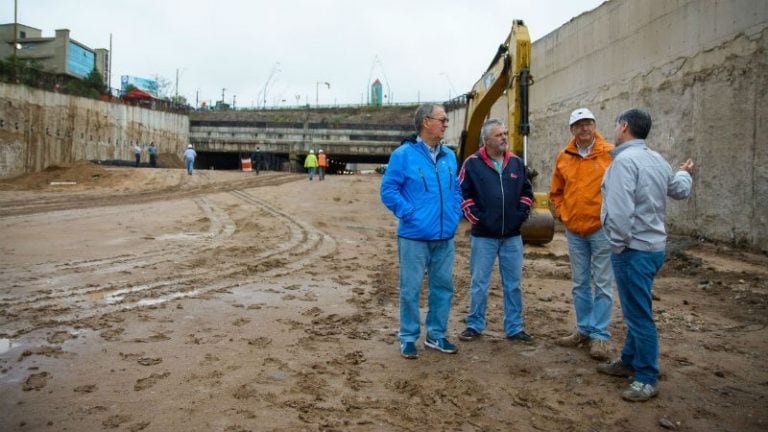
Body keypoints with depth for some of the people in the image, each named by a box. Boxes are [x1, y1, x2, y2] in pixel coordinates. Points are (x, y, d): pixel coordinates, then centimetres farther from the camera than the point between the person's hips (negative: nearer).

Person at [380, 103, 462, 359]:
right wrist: (410, 214, -14)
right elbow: (388, 190, -10)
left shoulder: (449, 156, 10)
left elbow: (456, 189, 19)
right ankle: (408, 338, 17)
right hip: (415, 237, -6)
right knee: (411, 289, 2)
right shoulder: (403, 154, -9)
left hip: (445, 237, 6)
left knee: (443, 286, 13)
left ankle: (437, 335, 28)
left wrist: (454, 215, 6)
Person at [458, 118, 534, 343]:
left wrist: (521, 214, 3)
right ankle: (474, 325, 20)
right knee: (479, 283, 5)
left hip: (512, 236, 4)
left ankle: (514, 328, 22)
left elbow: (526, 192, 14)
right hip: (483, 236, -3)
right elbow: (463, 194, -4)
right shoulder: (472, 164, -6)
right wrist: (476, 217, -9)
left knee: (513, 284, 10)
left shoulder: (516, 162, 6)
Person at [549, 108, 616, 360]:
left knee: (602, 285, 0)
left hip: (601, 229, -5)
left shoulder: (610, 154, -7)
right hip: (574, 231, 5)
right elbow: (556, 191, 18)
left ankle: (600, 335, 9)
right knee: (579, 284, 13)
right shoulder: (564, 157, 6)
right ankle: (584, 330, 26)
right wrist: (561, 213, 7)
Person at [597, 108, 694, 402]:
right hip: (653, 245, 10)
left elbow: (621, 210, -27)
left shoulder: (624, 160, -19)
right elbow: (680, 190, 27)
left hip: (634, 250, -10)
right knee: (636, 310, 20)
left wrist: (618, 245, -14)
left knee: (639, 315, -1)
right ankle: (630, 361, 34)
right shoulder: (657, 160, 9)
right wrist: (684, 173, 49)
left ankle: (647, 379, 9)